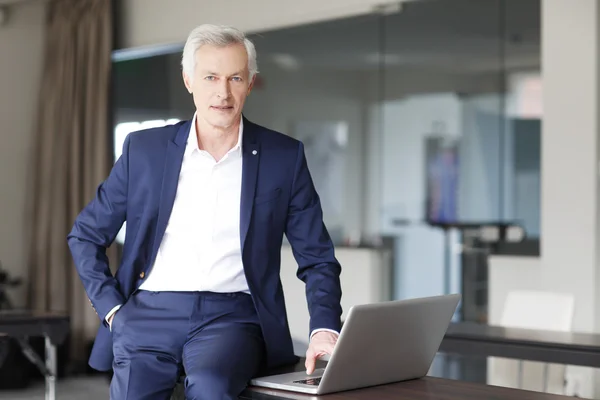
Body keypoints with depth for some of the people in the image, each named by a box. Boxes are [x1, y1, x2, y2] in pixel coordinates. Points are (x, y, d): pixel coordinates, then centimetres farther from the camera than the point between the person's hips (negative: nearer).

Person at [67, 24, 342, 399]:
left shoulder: (284, 156, 5)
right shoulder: (144, 148, 7)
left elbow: (317, 259, 7)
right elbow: (85, 235, 15)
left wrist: (324, 329, -10)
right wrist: (111, 307, 2)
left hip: (232, 316, -1)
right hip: (150, 314, 2)